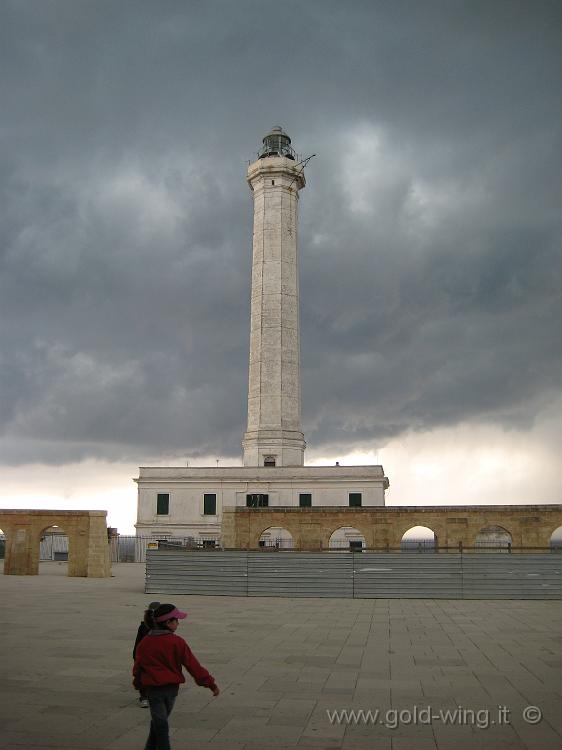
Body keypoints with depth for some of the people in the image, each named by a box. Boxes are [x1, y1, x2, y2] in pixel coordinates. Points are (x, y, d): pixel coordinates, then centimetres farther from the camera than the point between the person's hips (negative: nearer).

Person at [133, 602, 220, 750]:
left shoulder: (144, 643, -5)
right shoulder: (177, 642, -12)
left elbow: (138, 666, 6)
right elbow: (193, 665, -13)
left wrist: (138, 684, 24)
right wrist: (210, 683, -8)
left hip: (153, 689, 0)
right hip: (172, 688, 0)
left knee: (160, 724, 7)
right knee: (159, 722, 21)